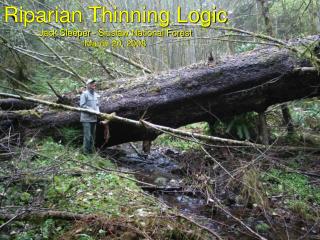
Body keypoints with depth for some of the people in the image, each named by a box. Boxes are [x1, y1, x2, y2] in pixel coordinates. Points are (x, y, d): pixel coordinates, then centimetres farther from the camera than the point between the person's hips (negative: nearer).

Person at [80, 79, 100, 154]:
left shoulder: (96, 95, 11)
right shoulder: (84, 94, -8)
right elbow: (82, 105, -13)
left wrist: (98, 111, -4)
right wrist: (91, 110, -18)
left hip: (94, 118, 7)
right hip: (86, 118, -7)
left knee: (93, 135, 13)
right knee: (87, 136, -7)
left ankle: (91, 150, 24)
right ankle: (86, 151, 4)